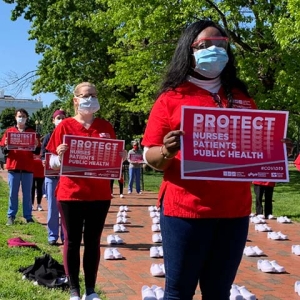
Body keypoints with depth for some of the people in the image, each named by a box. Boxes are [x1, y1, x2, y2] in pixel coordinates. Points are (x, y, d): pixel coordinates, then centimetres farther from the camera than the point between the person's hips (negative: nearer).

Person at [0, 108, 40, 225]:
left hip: (28, 167, 0)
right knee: (13, 193, 3)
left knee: (27, 193, 4)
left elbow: (37, 151, 5)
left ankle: (28, 216, 7)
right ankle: (11, 216, 8)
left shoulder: (32, 132, 8)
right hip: (13, 167, 0)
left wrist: (35, 146, -16)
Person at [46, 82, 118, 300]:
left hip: (100, 195, 2)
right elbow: (53, 164, -1)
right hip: (71, 194, -2)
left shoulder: (106, 127, 6)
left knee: (93, 241, 8)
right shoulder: (65, 126, -2)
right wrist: (59, 154, -22)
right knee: (72, 241, 4)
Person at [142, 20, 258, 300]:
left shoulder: (241, 98, 12)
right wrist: (167, 152, -22)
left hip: (234, 210, 4)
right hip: (185, 209, -3)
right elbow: (150, 157, -1)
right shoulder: (171, 98, 0)